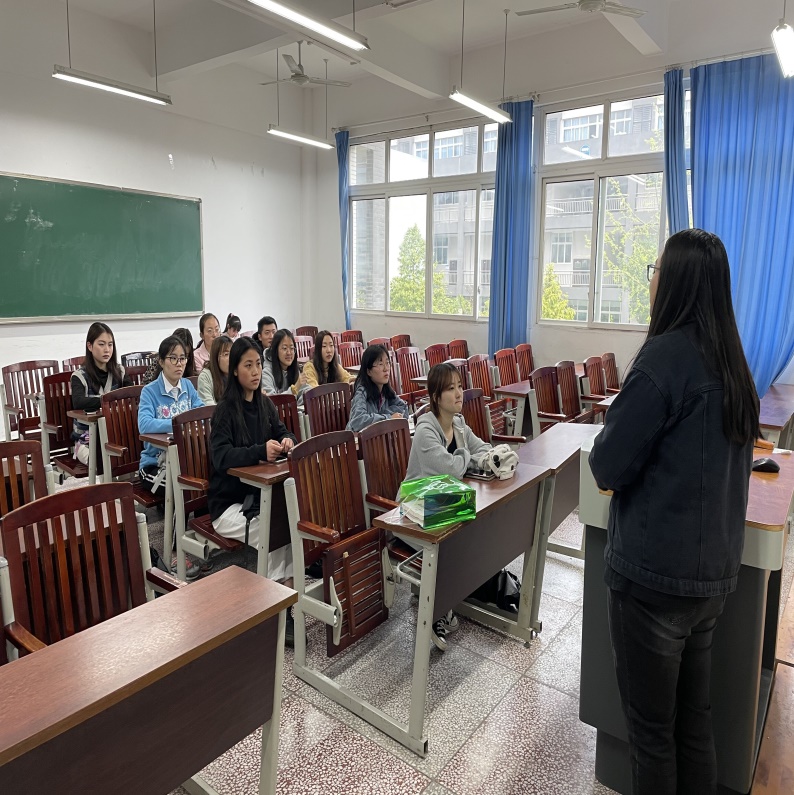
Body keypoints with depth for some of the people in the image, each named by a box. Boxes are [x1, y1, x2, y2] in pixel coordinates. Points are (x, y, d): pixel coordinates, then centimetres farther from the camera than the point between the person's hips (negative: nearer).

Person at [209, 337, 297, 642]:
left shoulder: (264, 403, 6)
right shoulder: (226, 409, -13)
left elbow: (282, 432, 15)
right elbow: (221, 456, -23)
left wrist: (287, 442, -9)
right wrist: (260, 451, -37)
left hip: (258, 495, 5)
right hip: (228, 502, -5)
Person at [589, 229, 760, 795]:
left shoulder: (667, 354, -18)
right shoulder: (733, 361, 6)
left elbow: (608, 468, -17)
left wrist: (608, 440, 2)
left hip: (654, 574, -8)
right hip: (716, 571, 8)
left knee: (651, 728, 11)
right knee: (695, 717, 22)